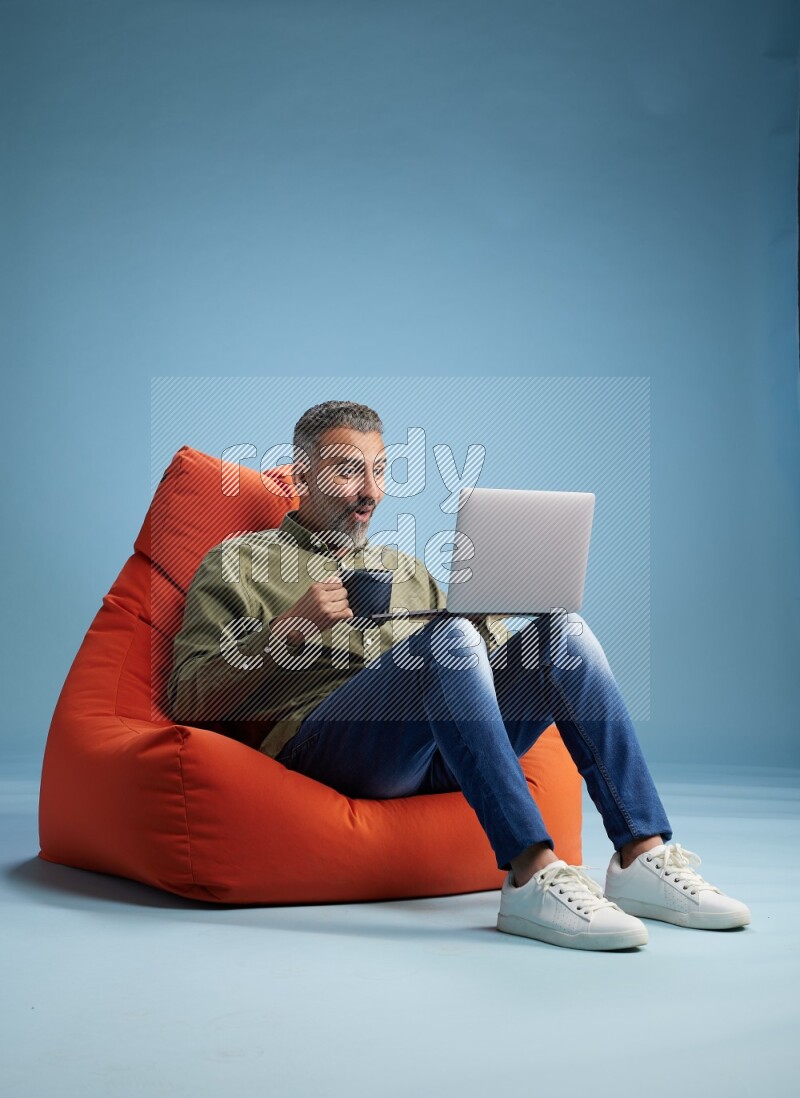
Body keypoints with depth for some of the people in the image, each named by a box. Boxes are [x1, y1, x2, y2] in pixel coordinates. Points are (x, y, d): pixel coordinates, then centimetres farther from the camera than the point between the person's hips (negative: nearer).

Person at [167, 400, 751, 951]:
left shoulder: (406, 567, 32)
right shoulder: (238, 562, 16)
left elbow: (477, 664, 25)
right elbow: (189, 702, 3)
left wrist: (485, 609, 4)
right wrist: (291, 629, -9)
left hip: (437, 756, 5)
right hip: (316, 739, -5)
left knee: (564, 630, -15)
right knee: (449, 636, -32)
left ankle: (644, 858, -25)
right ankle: (532, 876, -41)